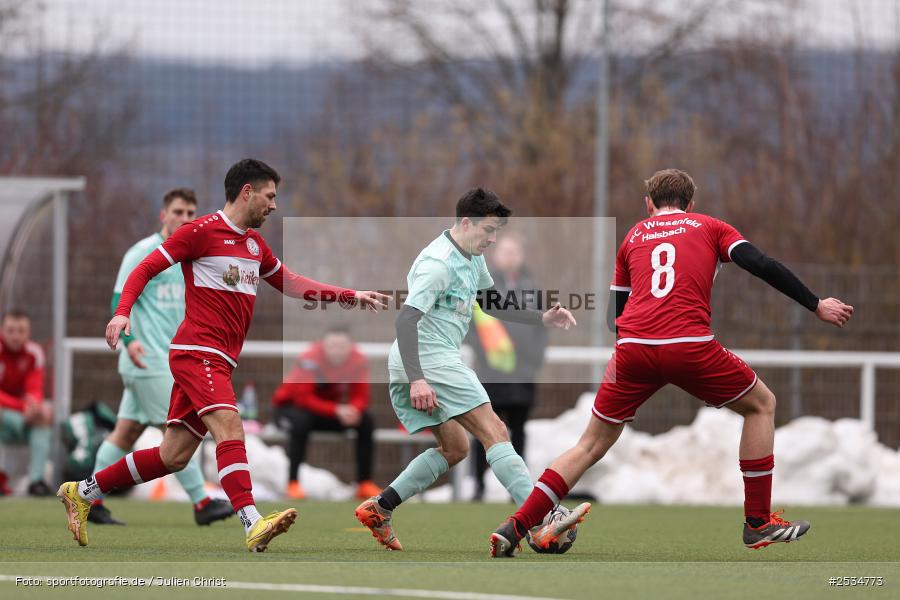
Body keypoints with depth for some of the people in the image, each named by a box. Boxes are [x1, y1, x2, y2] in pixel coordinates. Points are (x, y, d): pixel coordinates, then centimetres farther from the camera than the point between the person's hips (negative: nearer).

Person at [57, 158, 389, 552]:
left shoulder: (255, 244, 20)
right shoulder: (202, 231, -6)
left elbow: (290, 284, 32)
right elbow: (145, 269, -5)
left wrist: (349, 296, 26)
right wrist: (123, 311, -20)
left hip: (218, 362, 9)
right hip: (197, 351, -9)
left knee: (174, 456, 7)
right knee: (228, 424, -26)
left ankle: (82, 492, 20)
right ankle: (252, 525, -39)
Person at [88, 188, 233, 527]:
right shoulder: (143, 253, -8)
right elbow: (120, 299, -13)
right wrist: (129, 340, -26)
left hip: (168, 359, 8)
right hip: (148, 358, -8)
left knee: (127, 431, 8)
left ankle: (92, 500, 11)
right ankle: (201, 503, -7)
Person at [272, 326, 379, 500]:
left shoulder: (358, 361, -14)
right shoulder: (310, 360, -29)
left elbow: (360, 397, -14)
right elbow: (304, 398, -33)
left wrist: (353, 409, -39)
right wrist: (336, 410, -45)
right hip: (291, 405, -5)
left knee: (366, 422, -14)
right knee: (301, 422, -38)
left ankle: (365, 484, -7)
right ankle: (293, 483, -32)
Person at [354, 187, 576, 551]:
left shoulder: (472, 257, 14)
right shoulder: (438, 263, -17)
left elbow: (490, 302, 30)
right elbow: (406, 319, -25)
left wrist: (542, 319, 19)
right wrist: (417, 380, -33)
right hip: (429, 359, -11)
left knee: (454, 448, 16)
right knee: (494, 433, -14)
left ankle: (379, 508, 10)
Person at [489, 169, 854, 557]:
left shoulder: (633, 237, 25)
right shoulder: (709, 227, 18)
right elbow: (761, 265, 4)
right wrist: (816, 306, 9)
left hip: (632, 349, 3)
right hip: (690, 346, -3)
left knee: (592, 445, 16)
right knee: (761, 404, 21)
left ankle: (514, 529, 8)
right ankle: (758, 522, 18)